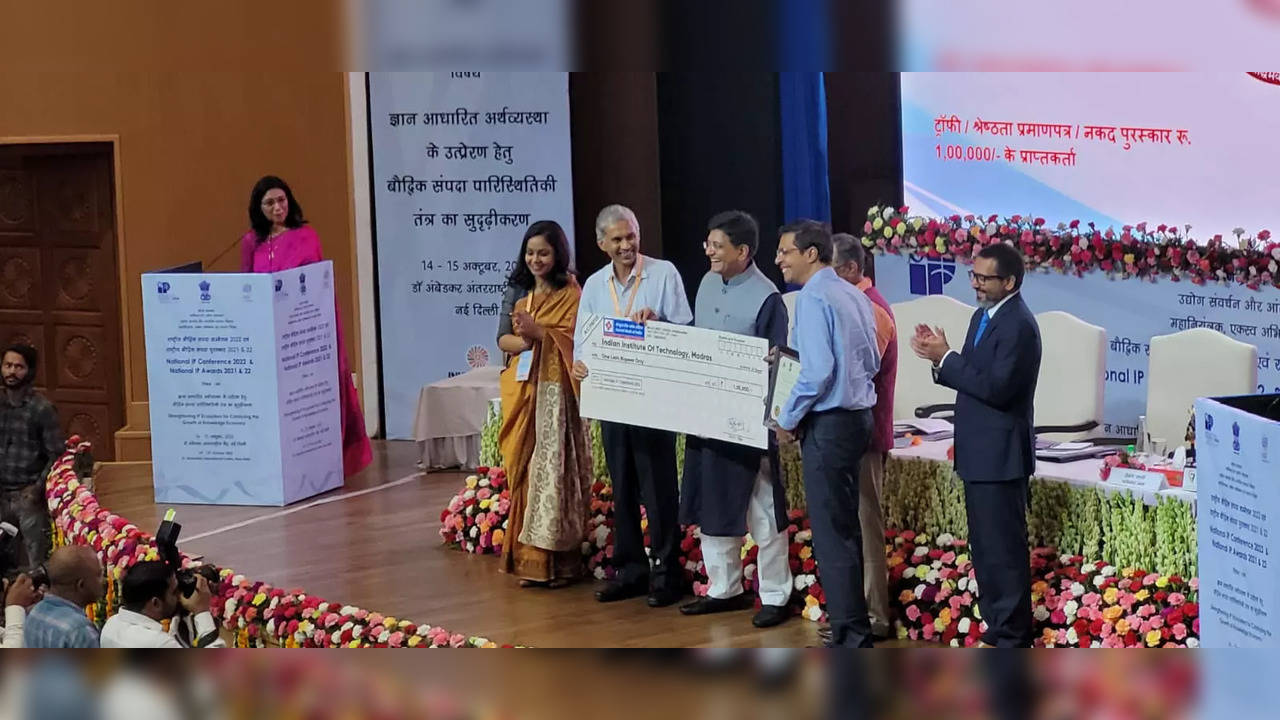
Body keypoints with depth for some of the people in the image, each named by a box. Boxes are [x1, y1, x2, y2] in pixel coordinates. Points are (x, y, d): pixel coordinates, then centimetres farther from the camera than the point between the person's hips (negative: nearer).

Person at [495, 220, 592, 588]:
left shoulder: (571, 293, 0)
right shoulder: (517, 291, 13)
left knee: (553, 469, -7)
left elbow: (573, 339, -9)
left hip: (556, 392, -4)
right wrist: (526, 341, -14)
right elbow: (503, 339, 6)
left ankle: (557, 559, -4)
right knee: (523, 470, 2)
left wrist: (537, 331, -20)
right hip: (521, 390, 4)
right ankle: (527, 557, 6)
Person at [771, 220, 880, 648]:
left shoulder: (813, 298, -15)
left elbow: (817, 371, -23)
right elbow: (871, 362, 16)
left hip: (828, 423, -9)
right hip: (857, 416, 9)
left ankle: (850, 638, -2)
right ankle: (853, 630, 21)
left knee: (831, 532, -4)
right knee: (845, 526, 15)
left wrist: (788, 418, -10)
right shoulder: (853, 295, 11)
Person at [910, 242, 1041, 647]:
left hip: (1000, 456, -10)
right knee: (984, 548, 16)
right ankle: (996, 628, 25)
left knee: (1003, 550, -5)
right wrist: (940, 357, -3)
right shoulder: (984, 316, 13)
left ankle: (1013, 639, 1)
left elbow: (996, 387, -25)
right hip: (979, 453, 10)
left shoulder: (1018, 325, -18)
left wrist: (946, 358, -19)